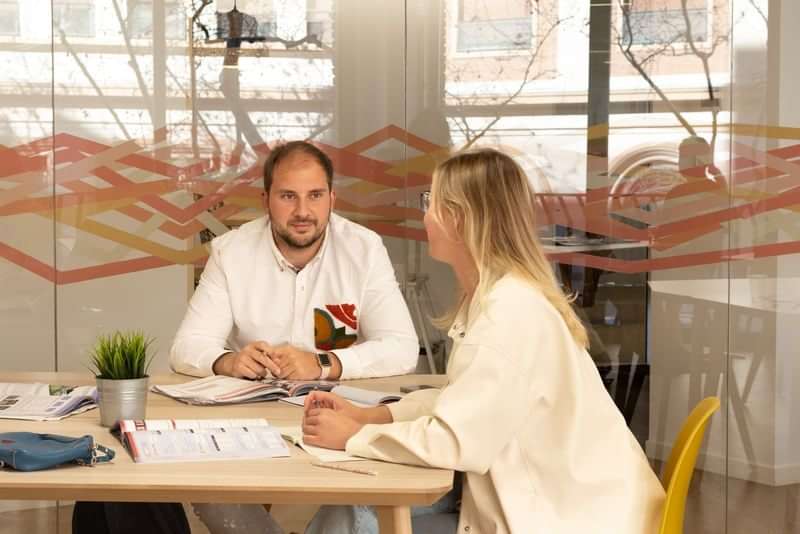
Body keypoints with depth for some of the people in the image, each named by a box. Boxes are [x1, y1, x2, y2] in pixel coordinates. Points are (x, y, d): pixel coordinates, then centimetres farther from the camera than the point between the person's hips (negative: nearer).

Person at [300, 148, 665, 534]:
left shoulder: (513, 309, -23)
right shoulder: (492, 296, 8)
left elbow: (457, 441, -27)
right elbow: (461, 401, 15)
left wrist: (354, 436, -14)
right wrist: (369, 415, 3)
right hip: (526, 502, 8)